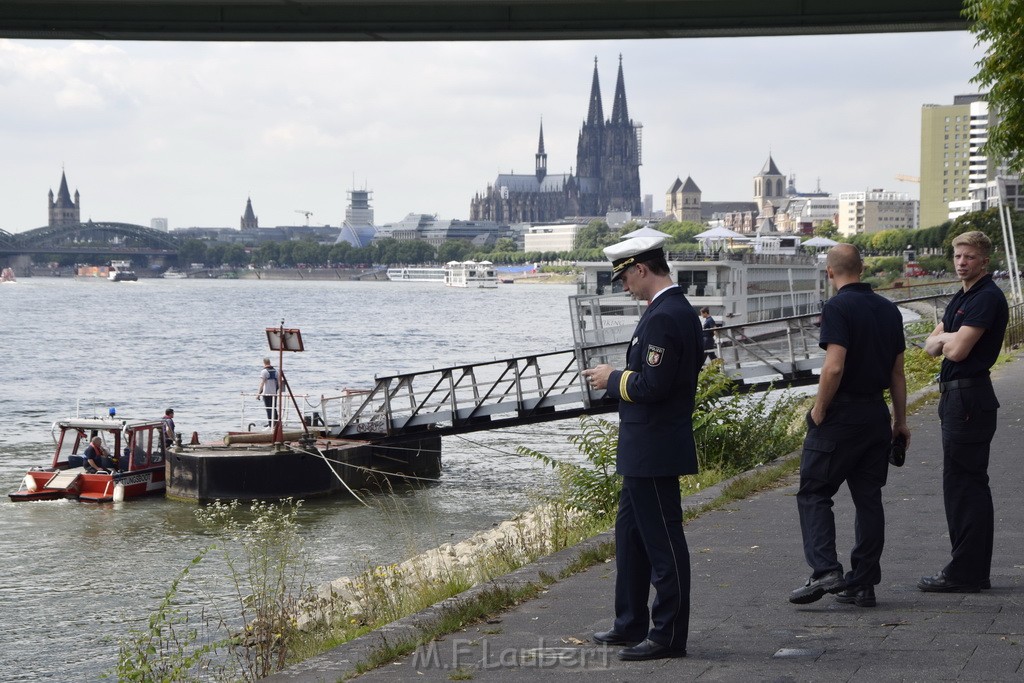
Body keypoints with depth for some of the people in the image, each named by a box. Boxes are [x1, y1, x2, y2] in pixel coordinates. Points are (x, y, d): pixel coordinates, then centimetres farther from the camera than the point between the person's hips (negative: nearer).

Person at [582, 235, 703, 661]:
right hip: (644, 450, 11)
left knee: (664, 543, -3)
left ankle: (668, 636, 3)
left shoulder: (663, 317, -20)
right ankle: (631, 625, 28)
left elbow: (652, 385, -26)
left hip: (654, 450, -11)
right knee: (630, 534, 19)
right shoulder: (681, 310, 13)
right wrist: (618, 378, 13)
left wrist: (612, 379, -11)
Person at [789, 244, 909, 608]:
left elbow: (834, 367, -22)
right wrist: (900, 420, 19)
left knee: (814, 492, 1)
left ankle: (825, 570, -13)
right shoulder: (888, 309, 10)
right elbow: (897, 372, 13)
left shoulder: (838, 307, -12)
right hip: (877, 414, 7)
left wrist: (818, 412, -11)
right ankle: (864, 584, 11)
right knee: (868, 497, 9)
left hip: (841, 414, -7)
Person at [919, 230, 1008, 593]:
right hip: (956, 397, 11)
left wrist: (946, 337, 0)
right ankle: (974, 571, 19)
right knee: (970, 485, 13)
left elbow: (958, 350, -21)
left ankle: (965, 573, -5)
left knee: (963, 484, -8)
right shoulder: (961, 298, 18)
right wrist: (947, 338, -6)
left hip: (970, 397, -11)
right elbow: (931, 346, 15)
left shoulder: (988, 298, -14)